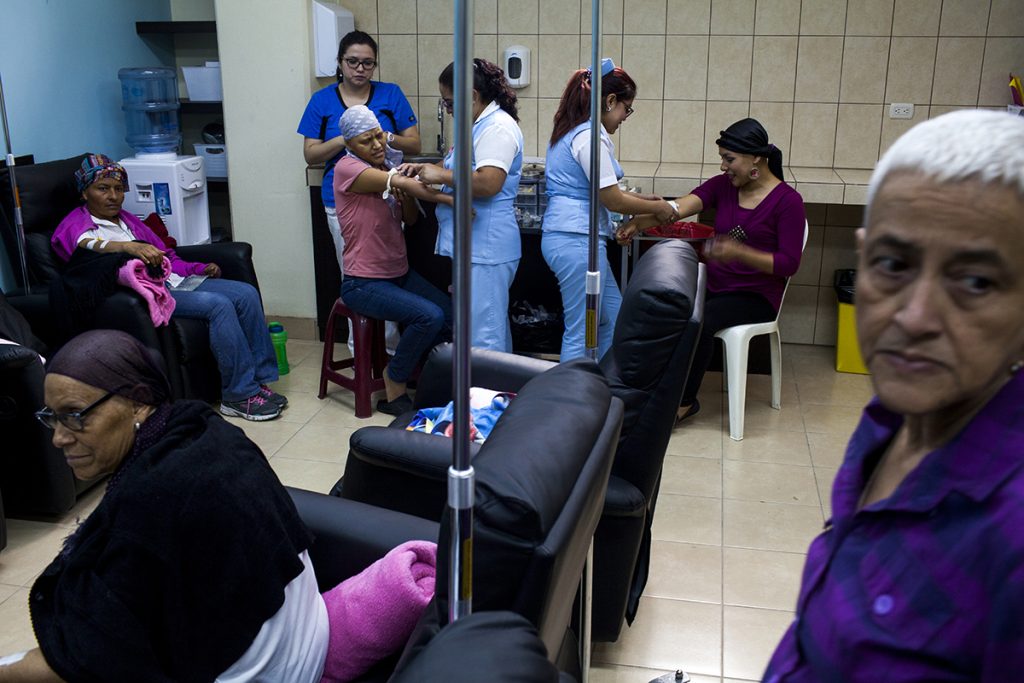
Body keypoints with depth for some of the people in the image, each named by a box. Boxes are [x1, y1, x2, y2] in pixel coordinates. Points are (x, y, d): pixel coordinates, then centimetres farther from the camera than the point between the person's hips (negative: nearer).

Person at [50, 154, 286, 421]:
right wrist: (128, 246, -43)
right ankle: (240, 395, -22)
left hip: (172, 280, 8)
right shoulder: (76, 224, 3)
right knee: (219, 305, -28)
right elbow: (86, 244, -23)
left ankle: (259, 379, -8)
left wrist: (201, 268, 14)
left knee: (246, 294, -12)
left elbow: (165, 254, 32)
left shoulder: (126, 219, 28)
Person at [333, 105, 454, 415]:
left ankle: (406, 362, 21)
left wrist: (406, 198, -12)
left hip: (400, 273, 8)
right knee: (429, 316, -27)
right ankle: (394, 389, -4)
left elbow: (411, 219, 10)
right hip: (364, 283, -8)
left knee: (452, 317, -7)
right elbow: (400, 182, -28)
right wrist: (452, 200, -34)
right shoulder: (347, 168, -14)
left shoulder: (387, 168, 11)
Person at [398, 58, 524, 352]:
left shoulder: (497, 127, -15)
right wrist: (425, 169, 11)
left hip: (485, 249, -11)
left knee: (482, 333, -7)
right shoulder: (478, 124, 18)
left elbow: (488, 183, -27)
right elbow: (464, 172, 28)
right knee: (494, 326, 17)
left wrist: (441, 175, -17)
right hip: (477, 247, 11)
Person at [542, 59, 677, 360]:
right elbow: (612, 200, -14)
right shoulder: (590, 137, -16)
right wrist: (657, 208, 0)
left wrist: (640, 198, 18)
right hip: (577, 241, -10)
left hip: (564, 236, 10)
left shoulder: (570, 131, 15)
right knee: (581, 333, -1)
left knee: (613, 318, 18)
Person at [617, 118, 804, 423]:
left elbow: (789, 264, -13)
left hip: (756, 296, -5)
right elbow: (680, 206, -13)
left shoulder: (787, 201, -9)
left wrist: (738, 253, -27)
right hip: (715, 286, 5)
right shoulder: (722, 185, 5)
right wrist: (640, 222, -32)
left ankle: (683, 402, -11)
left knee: (700, 321, -31)